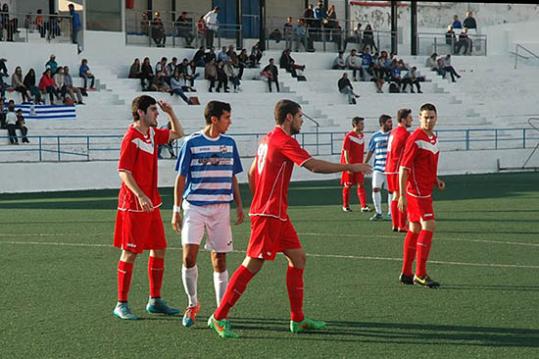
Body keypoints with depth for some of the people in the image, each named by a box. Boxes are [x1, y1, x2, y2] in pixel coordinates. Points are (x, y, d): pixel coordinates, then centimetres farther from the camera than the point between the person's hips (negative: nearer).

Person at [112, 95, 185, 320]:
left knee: (159, 250, 10)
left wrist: (170, 113, 10)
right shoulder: (132, 138, -14)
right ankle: (121, 305, 2)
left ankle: (155, 301, 19)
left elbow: (178, 134, 26)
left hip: (151, 202, 8)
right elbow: (123, 172, -18)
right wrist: (140, 196, -28)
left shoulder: (152, 133, 10)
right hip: (133, 204, -8)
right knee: (130, 252, -4)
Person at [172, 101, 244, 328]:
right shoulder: (191, 143, -3)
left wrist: (239, 205, 12)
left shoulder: (229, 143, 9)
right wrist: (176, 209, -3)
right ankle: (192, 304, 5)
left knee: (219, 260, 3)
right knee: (189, 256, -14)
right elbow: (181, 178, 1)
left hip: (221, 207, 3)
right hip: (194, 207, -3)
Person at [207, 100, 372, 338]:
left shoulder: (268, 140, 16)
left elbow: (251, 173, 22)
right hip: (269, 215, -10)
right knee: (253, 264, -9)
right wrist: (349, 167, -14)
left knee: (298, 257, 10)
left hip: (277, 214, 10)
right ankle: (219, 317, -5)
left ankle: (298, 319, 13)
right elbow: (314, 165, -21)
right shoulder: (284, 141, -13)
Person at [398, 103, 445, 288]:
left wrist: (436, 180, 9)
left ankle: (406, 273, 17)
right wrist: (402, 195, -20)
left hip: (425, 190, 9)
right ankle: (420, 274, -12)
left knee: (414, 229, 11)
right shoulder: (415, 139, -14)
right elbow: (403, 168, -16)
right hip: (417, 191, -9)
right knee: (428, 226, -14)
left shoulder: (434, 138, 13)